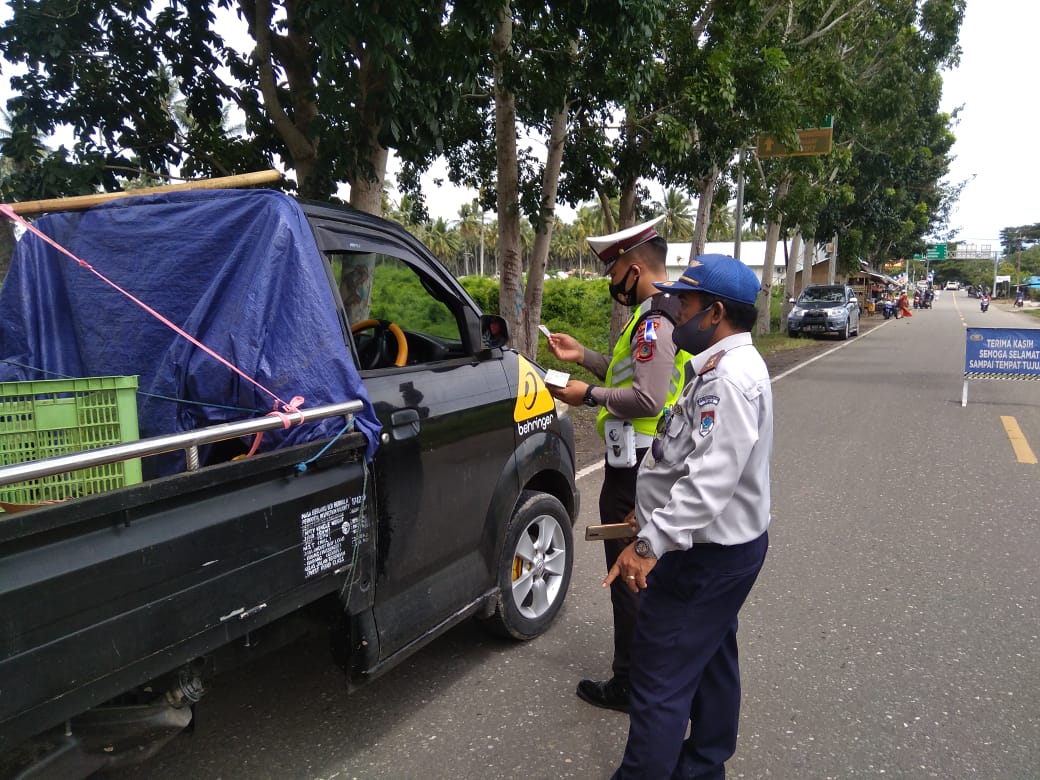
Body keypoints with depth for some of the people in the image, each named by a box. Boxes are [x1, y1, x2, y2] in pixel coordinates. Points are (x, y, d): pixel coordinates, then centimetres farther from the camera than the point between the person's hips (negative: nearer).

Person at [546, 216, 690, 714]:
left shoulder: (654, 321, -20)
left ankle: (630, 686, 14)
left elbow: (648, 398, -27)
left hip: (634, 468, -11)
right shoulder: (668, 314, 12)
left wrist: (590, 396, -16)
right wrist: (584, 356, 13)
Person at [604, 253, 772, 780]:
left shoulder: (729, 379, -24)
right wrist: (653, 512, 21)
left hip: (705, 554, -11)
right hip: (722, 543, 11)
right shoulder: (726, 366, 11)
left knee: (660, 680, -3)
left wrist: (650, 543, -35)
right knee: (711, 660, 23)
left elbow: (710, 480, -33)